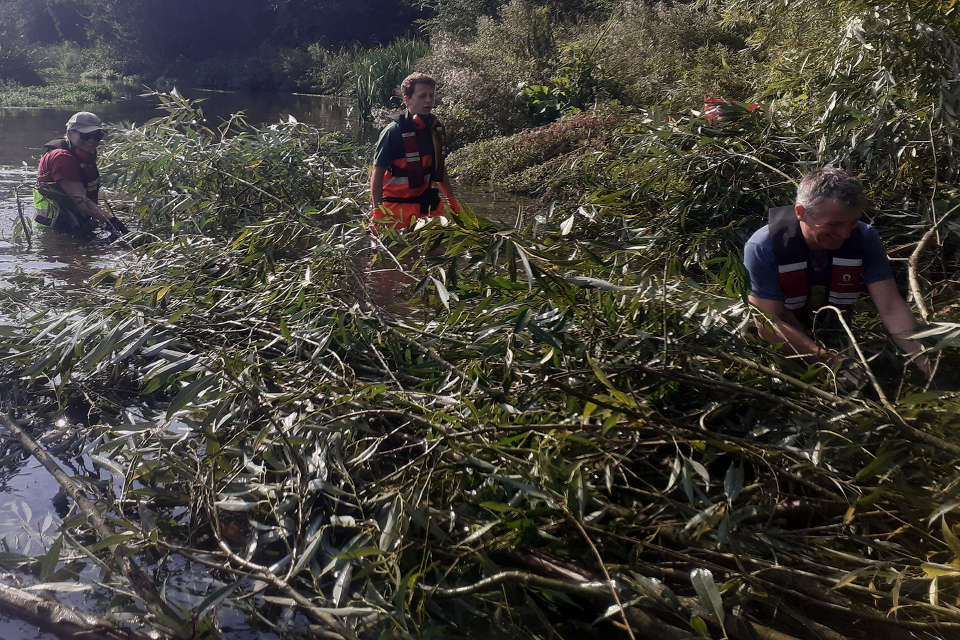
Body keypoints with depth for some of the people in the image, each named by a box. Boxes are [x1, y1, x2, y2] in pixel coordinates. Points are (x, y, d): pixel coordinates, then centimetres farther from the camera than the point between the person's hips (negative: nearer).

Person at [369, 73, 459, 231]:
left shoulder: (436, 128, 6)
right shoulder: (393, 132, -14)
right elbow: (377, 173, -15)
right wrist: (378, 211, -22)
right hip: (398, 208, -6)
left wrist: (452, 200, 22)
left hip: (429, 204, 6)